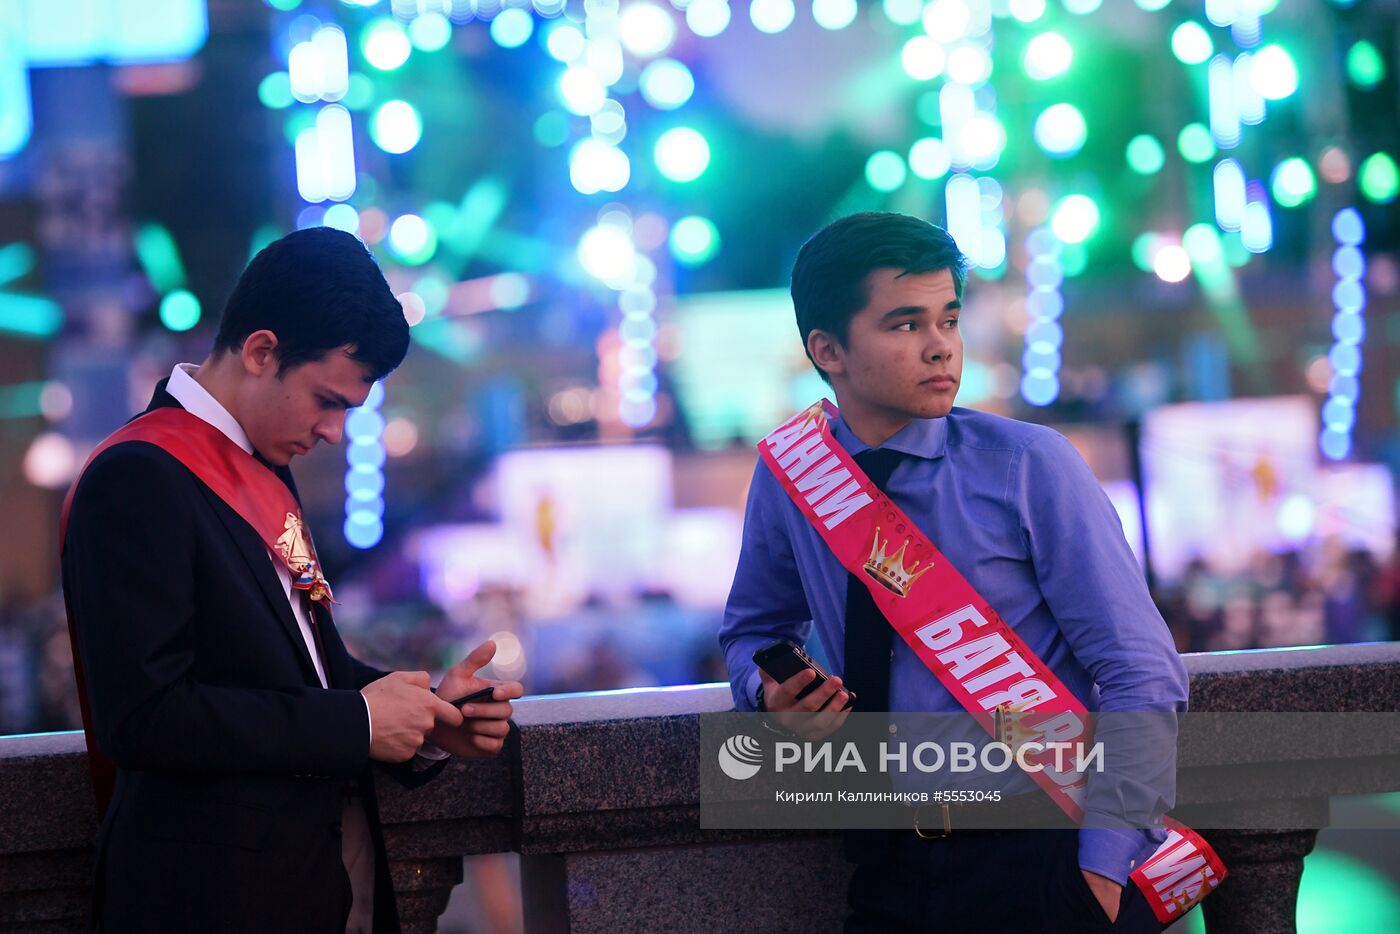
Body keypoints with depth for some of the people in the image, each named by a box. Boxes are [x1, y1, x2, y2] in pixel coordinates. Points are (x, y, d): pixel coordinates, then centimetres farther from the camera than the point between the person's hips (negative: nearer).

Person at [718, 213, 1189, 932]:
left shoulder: (1031, 467, -5)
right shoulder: (786, 480, 5)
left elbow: (1144, 677, -7)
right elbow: (753, 628, 23)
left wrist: (1103, 870, -15)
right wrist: (771, 691, 0)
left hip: (1046, 860, -3)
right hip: (893, 874, 3)